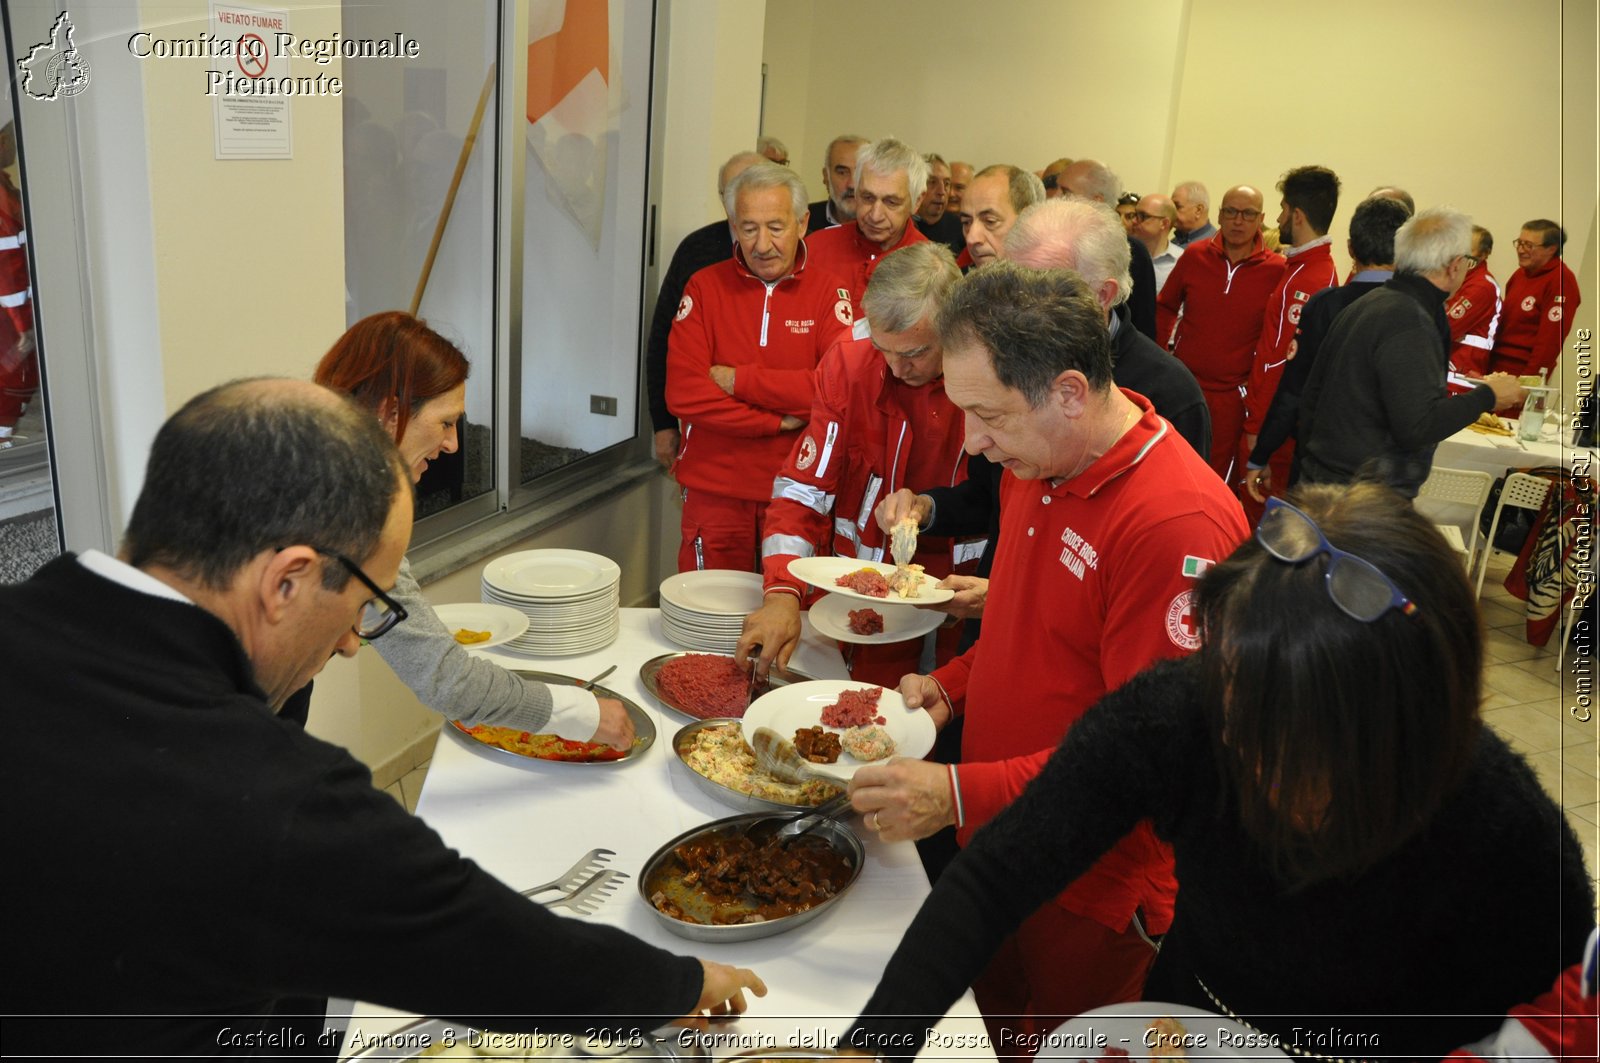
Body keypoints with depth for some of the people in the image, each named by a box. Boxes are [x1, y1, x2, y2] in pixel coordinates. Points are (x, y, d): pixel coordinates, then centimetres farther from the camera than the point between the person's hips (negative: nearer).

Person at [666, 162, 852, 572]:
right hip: (714, 489, 1)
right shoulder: (704, 287, 2)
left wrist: (738, 380, -12)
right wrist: (778, 420, -12)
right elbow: (683, 394, -9)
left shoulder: (830, 290, 0)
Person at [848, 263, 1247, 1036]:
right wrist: (951, 686, 0)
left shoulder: (1180, 524, -28)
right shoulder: (1035, 464, 1)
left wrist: (961, 795, -32)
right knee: (981, 1026, 22)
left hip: (1092, 899, -7)